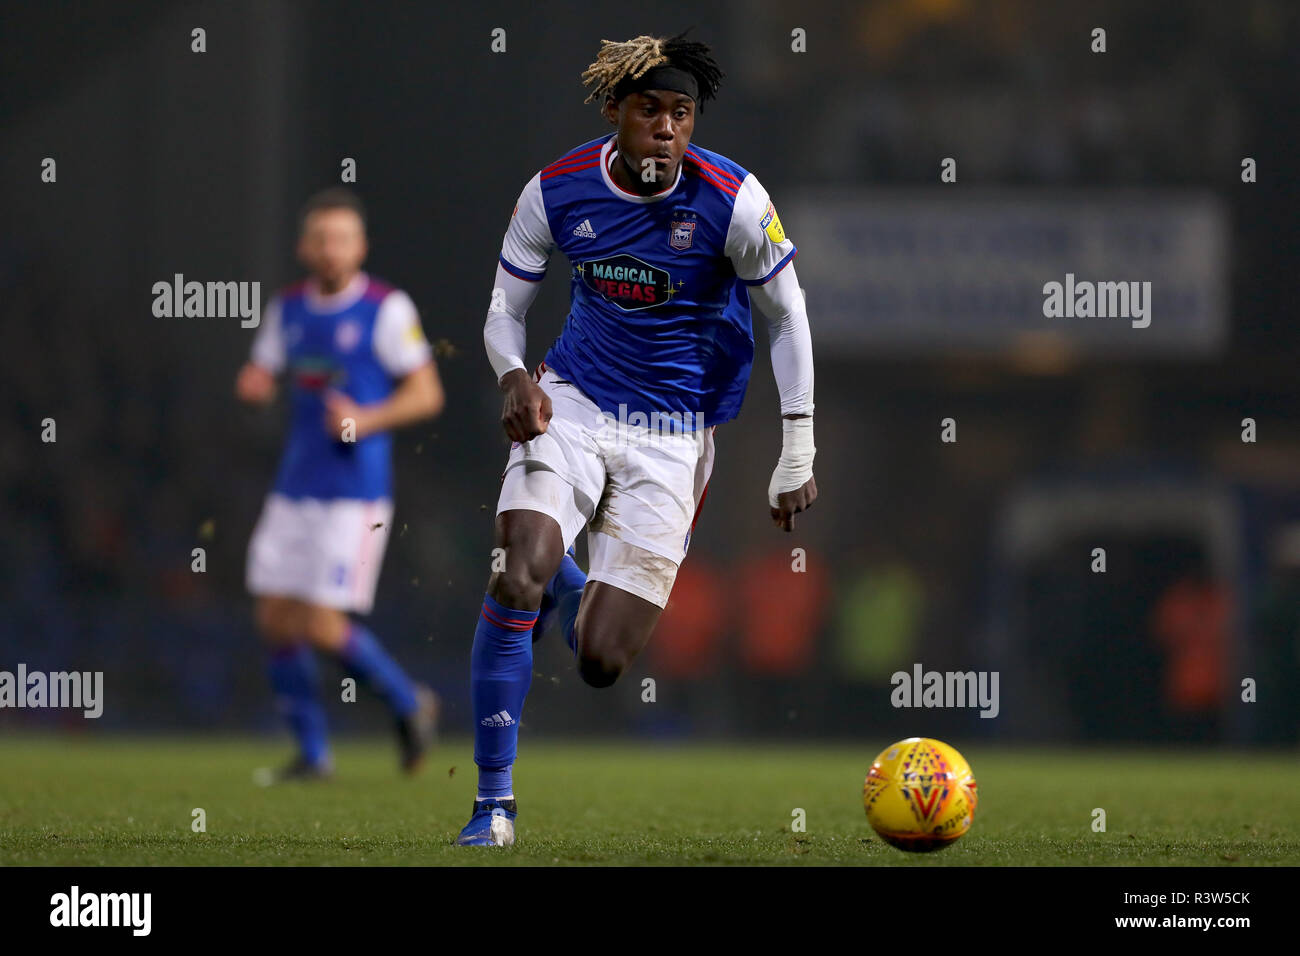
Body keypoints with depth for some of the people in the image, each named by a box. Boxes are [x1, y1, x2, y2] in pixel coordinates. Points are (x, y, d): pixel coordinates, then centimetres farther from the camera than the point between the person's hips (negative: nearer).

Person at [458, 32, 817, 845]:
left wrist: (798, 457, -5)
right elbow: (505, 311, 5)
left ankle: (578, 599, 34)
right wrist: (517, 380, -17)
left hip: (675, 433, -1)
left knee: (601, 664, -7)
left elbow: (787, 318, -2)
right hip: (573, 403, 1)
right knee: (519, 574, -25)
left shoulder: (732, 199, -13)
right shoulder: (556, 191, -7)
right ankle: (494, 800, -9)